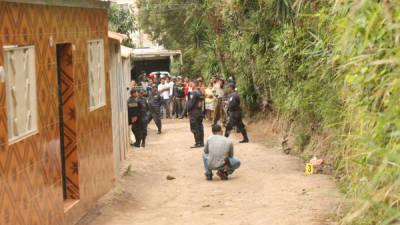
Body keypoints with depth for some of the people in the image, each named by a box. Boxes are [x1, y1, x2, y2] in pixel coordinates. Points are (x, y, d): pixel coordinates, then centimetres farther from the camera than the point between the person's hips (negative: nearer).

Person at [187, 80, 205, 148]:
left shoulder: (194, 92, -18)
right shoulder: (201, 92, 9)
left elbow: (191, 103, -18)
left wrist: (188, 110, -6)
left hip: (194, 112, -9)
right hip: (200, 111, 9)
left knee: (195, 128, -4)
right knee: (200, 127, 12)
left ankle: (197, 143, -4)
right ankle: (201, 142, 15)